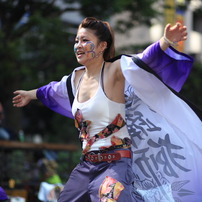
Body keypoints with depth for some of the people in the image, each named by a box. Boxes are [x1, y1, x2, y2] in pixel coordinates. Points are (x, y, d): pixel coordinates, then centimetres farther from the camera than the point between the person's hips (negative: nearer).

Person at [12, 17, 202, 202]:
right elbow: (54, 89, 34)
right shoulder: (77, 78, 12)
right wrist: (31, 94, 52)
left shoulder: (115, 70, -9)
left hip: (115, 163, -8)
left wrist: (166, 41, -46)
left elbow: (145, 60, -26)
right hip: (86, 165, 8)